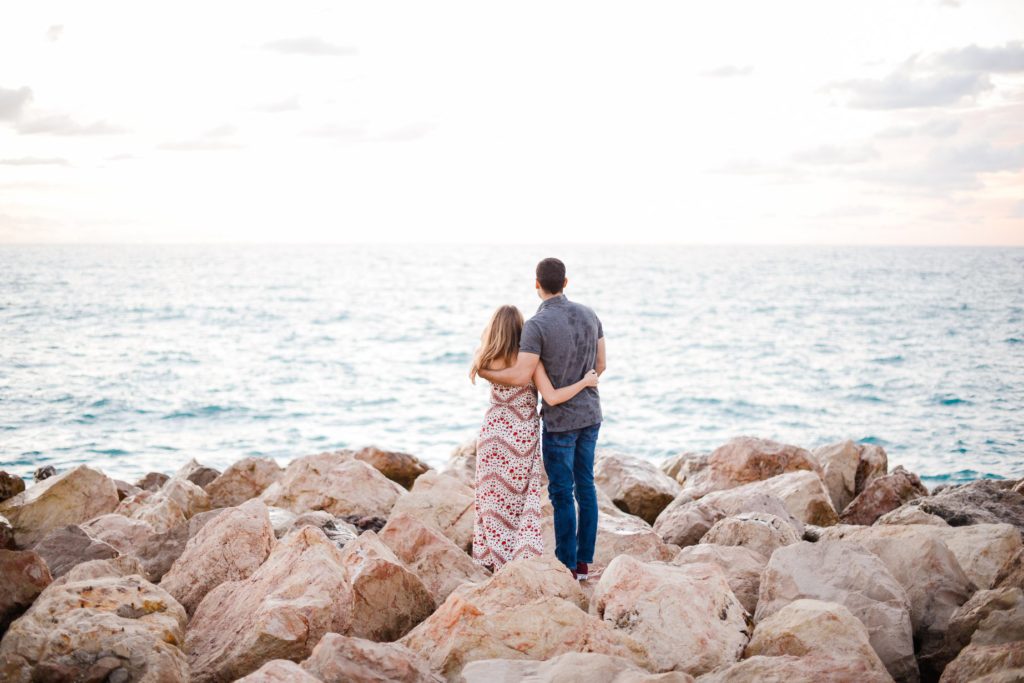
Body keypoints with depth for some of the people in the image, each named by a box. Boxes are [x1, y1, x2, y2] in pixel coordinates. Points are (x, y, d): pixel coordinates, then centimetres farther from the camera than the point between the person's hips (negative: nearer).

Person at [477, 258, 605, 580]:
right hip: (590, 413, 7)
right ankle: (584, 561, 21)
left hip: (560, 420, -7)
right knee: (584, 486, 15)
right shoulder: (588, 314, 0)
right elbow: (600, 365, 8)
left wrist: (483, 373, -8)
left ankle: (567, 565, 11)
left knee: (561, 493, 4)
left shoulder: (536, 325, -22)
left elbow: (520, 377, -27)